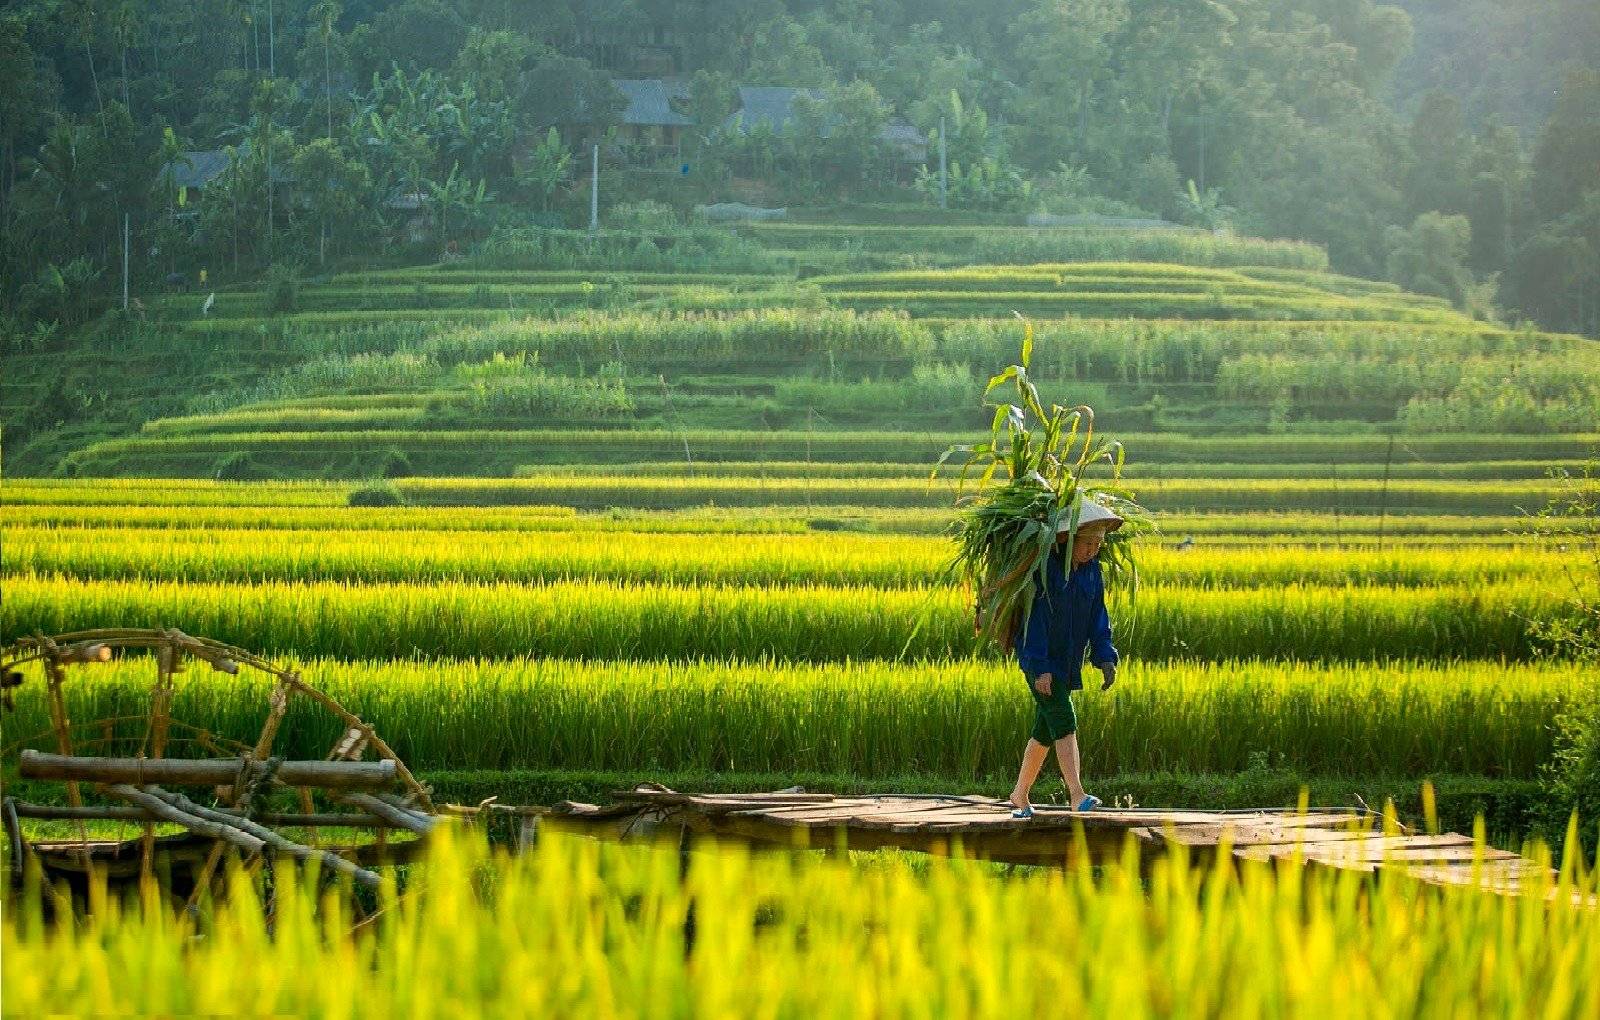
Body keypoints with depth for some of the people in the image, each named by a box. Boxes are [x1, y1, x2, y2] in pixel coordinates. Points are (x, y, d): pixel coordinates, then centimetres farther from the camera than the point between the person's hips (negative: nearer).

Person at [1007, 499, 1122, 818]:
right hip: (1038, 659, -7)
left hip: (1067, 660, 7)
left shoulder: (1092, 569, 5)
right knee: (1064, 723, -19)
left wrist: (1105, 658, -5)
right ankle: (1078, 796, -28)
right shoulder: (1045, 567, -18)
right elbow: (1034, 618, -19)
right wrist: (1040, 668, -22)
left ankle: (1019, 797, 23)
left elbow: (1097, 615, 8)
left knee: (1045, 731, 11)